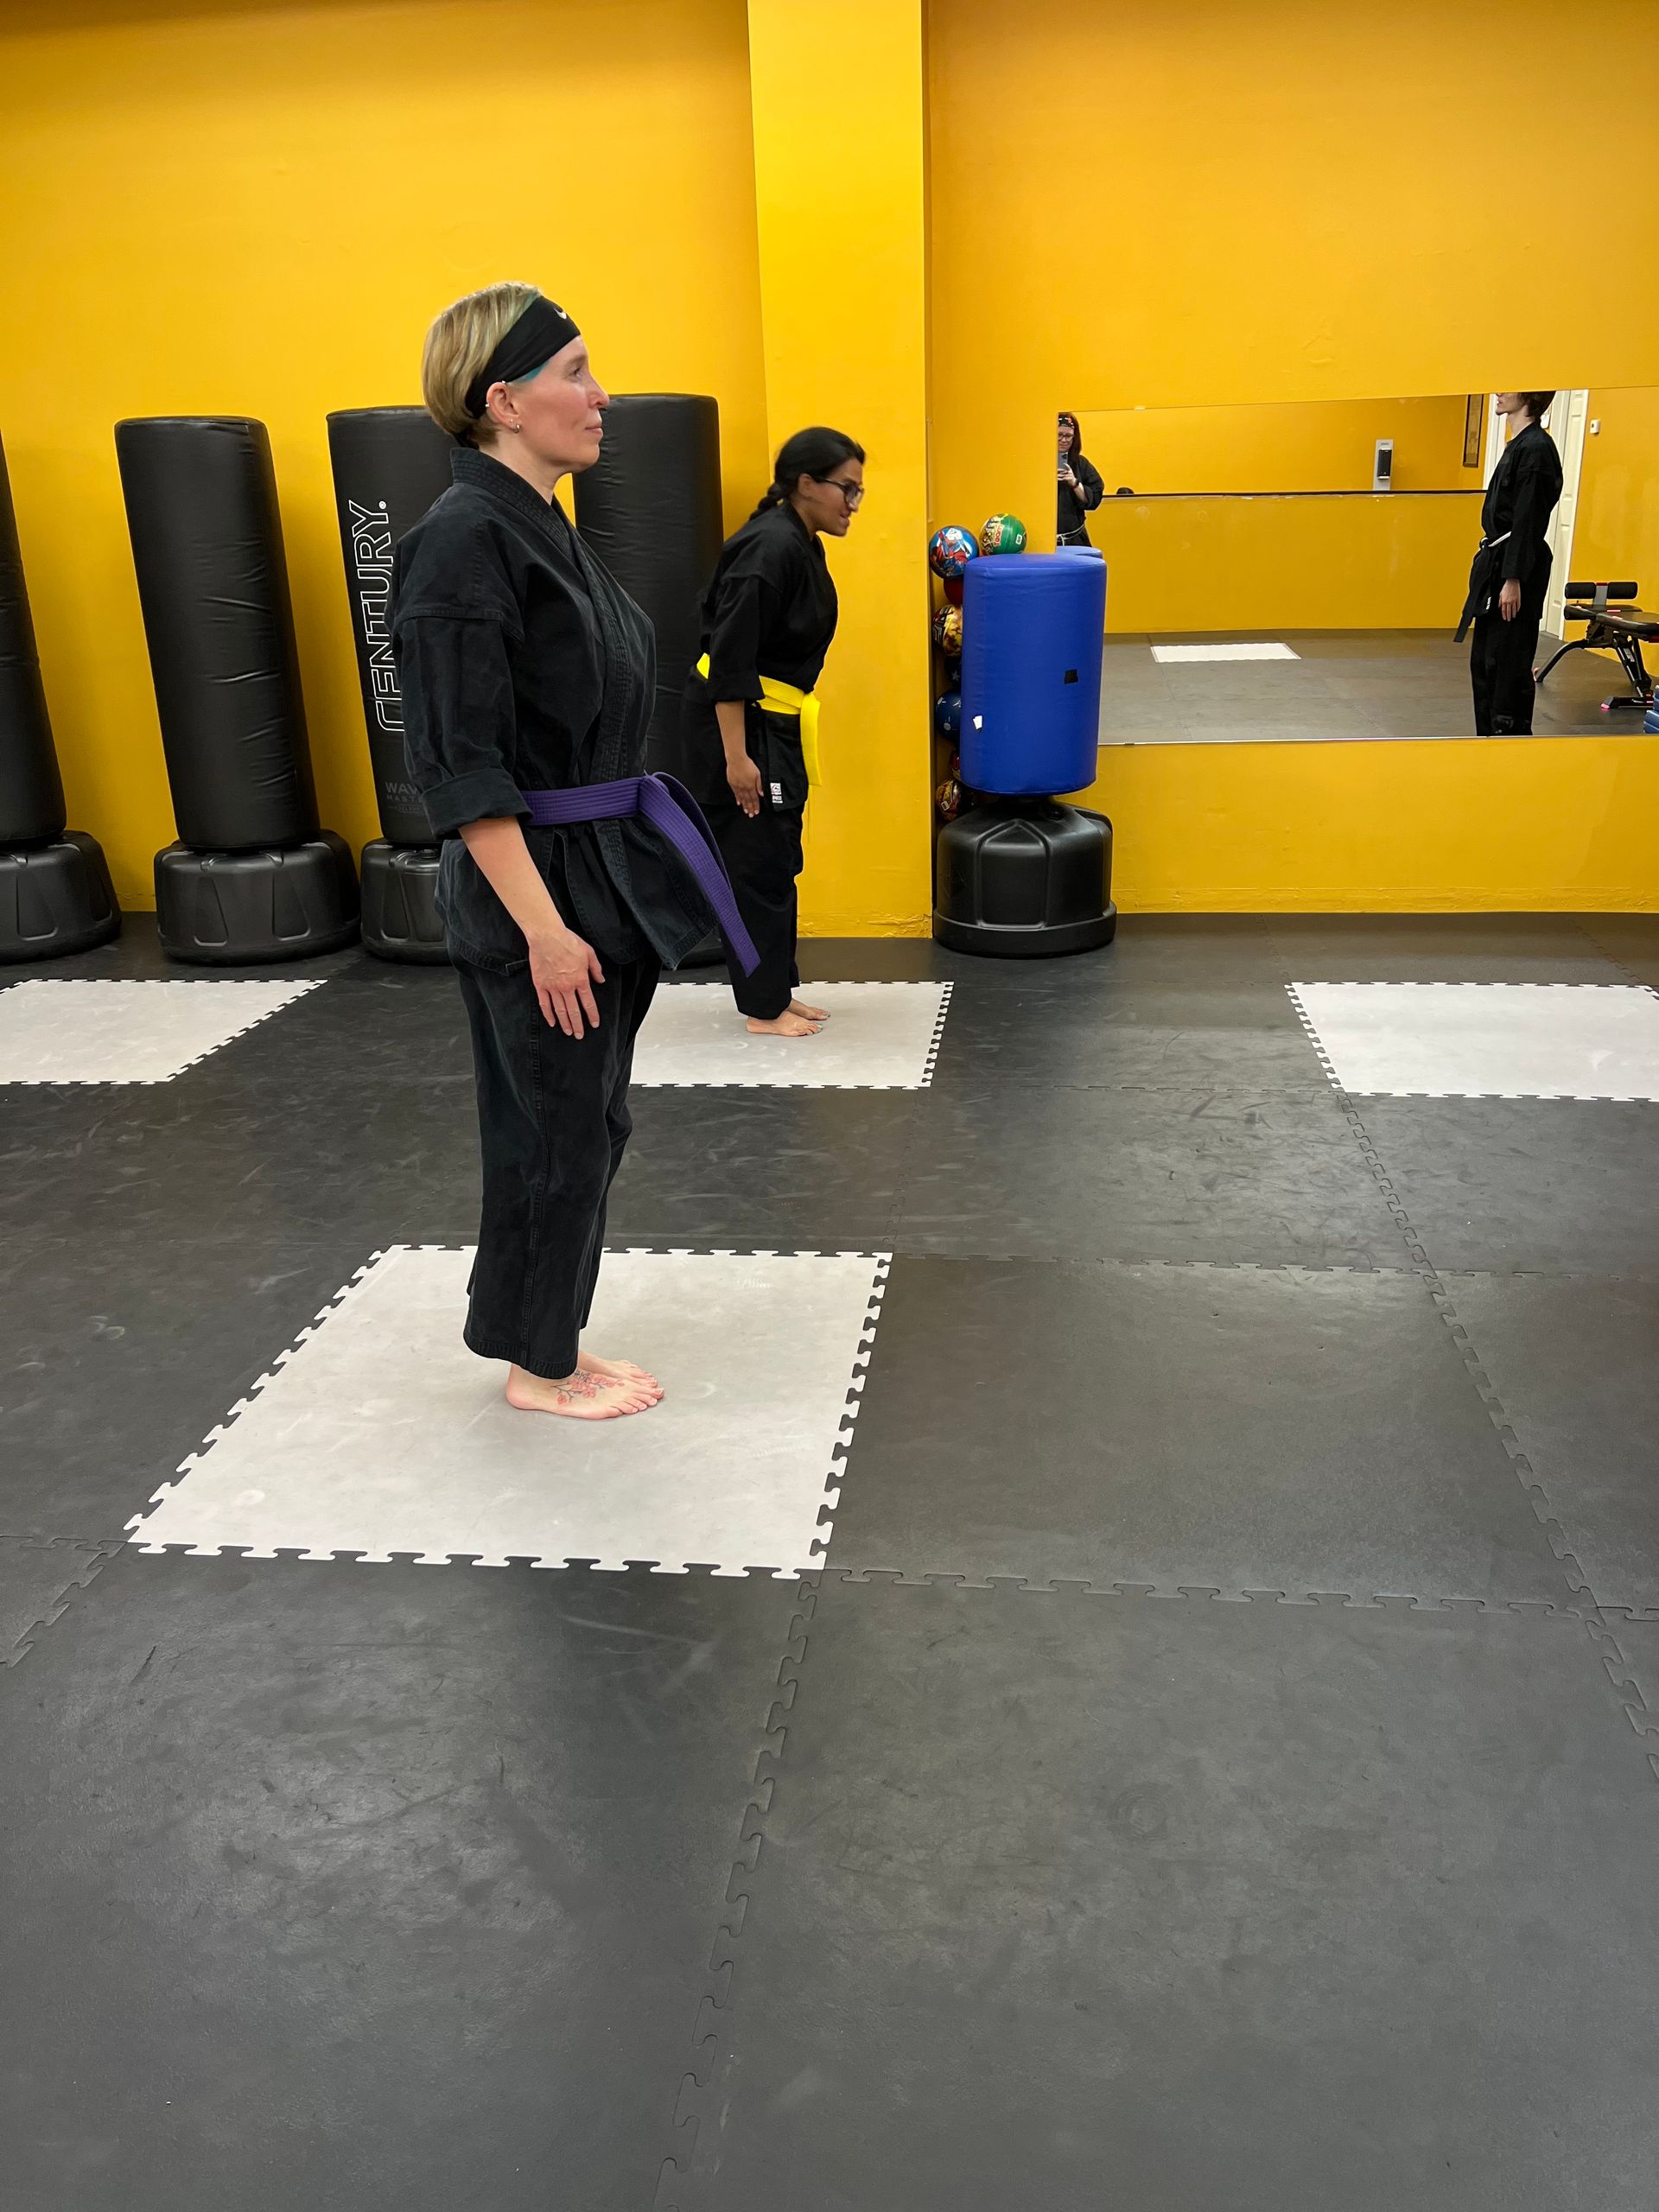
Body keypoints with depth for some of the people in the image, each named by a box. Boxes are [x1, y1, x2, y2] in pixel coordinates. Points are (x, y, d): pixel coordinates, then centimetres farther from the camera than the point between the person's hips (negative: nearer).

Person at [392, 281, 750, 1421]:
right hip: (535, 885, -9)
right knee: (554, 1132, 3)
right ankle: (537, 1367, 22)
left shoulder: (543, 527, 12)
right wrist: (544, 926, -22)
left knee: (590, 1123, 16)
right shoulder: (464, 541, -17)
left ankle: (557, 1338, 33)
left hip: (605, 870, 9)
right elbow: (462, 768, -21)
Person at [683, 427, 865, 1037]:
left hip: (775, 719, 10)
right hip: (732, 720, -10)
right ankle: (765, 1007, 9)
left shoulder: (802, 545, 9)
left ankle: (777, 992, 24)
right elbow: (729, 661, -24)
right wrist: (736, 757, -25)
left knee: (778, 860, 14)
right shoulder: (769, 549, -20)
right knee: (757, 860, -2)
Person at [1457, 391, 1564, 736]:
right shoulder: (1518, 445, 16)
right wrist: (1494, 572, 19)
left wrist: (1513, 580, -21)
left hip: (1516, 569, -10)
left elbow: (1528, 522, -19)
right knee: (1484, 661, 14)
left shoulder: (1536, 449, -14)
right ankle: (1488, 737, 22)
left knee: (1508, 665, -7)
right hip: (1498, 564, 10)